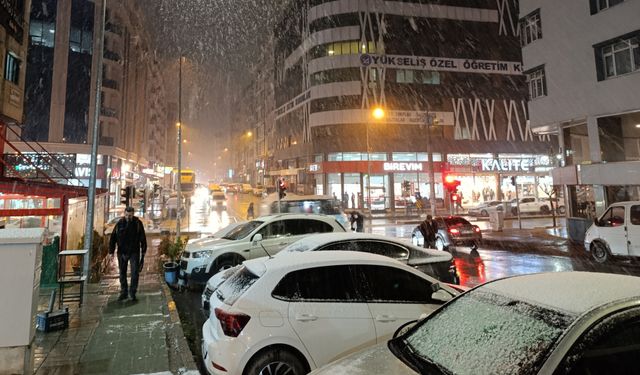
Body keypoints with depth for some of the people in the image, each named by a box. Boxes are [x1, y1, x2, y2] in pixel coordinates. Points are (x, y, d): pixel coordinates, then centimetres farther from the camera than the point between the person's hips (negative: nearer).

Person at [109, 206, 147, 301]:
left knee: (135, 272, -5)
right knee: (122, 273, 10)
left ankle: (132, 293, 7)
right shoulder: (119, 223, -4)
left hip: (134, 252, -1)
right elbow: (113, 238, 1)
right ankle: (124, 293, 22)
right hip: (122, 252, 2)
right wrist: (111, 251, 0)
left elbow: (143, 238, 0)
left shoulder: (138, 223, -6)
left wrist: (143, 250, 0)